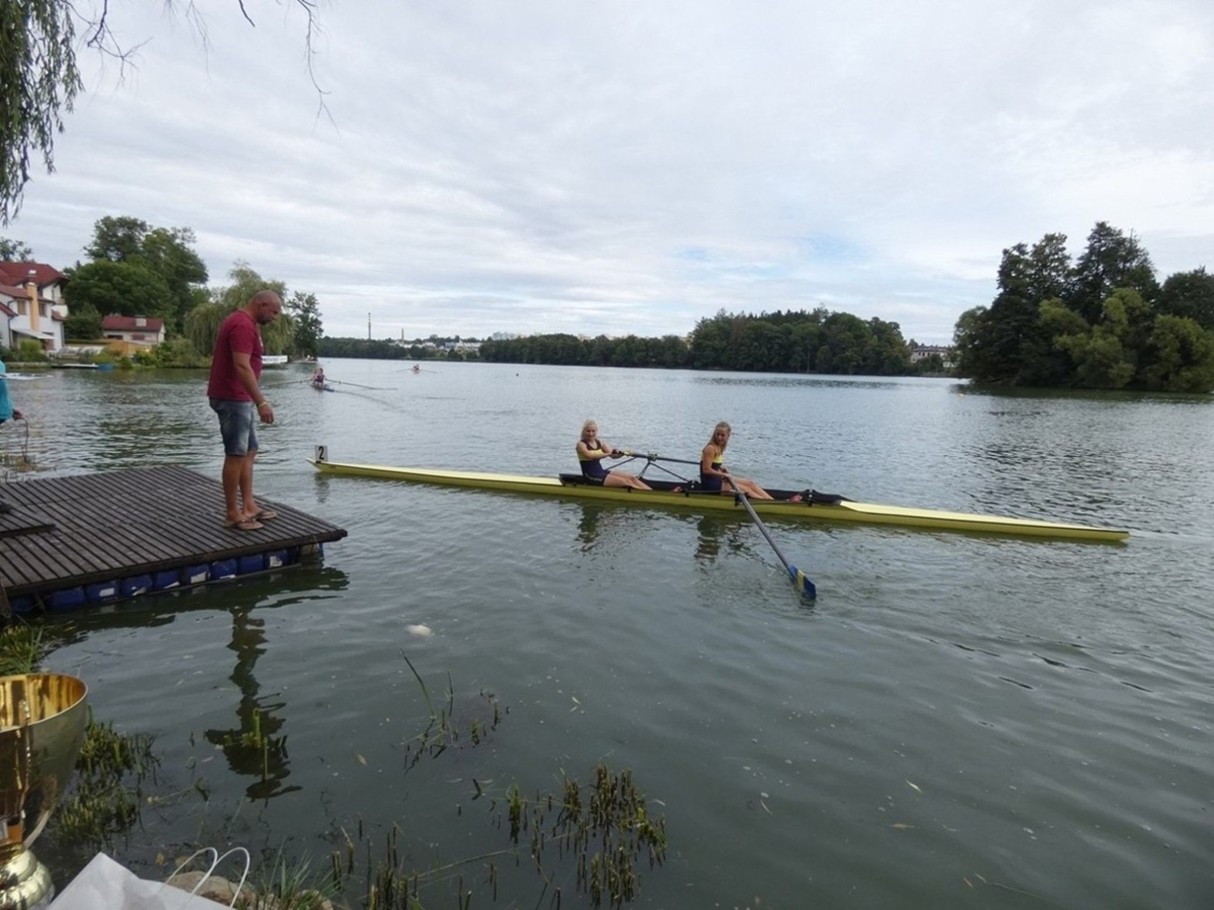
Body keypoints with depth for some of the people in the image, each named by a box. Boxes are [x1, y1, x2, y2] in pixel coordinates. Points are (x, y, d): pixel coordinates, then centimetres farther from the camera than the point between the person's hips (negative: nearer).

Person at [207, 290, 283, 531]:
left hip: (241, 399, 11)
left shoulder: (245, 323, 16)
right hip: (233, 399, -11)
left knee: (249, 452, 13)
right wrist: (261, 402, -30)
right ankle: (232, 514, 2)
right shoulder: (243, 325, -17)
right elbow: (242, 366, -27)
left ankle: (248, 506, 18)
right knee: (236, 455, -5)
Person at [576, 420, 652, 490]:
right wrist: (608, 453, -35)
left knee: (632, 477, -7)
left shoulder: (600, 442, 11)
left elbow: (613, 455, 2)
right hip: (591, 476, -7)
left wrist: (623, 453, -18)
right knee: (626, 482, -18)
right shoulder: (581, 444, -8)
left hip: (601, 471, 7)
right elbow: (589, 455, -28)